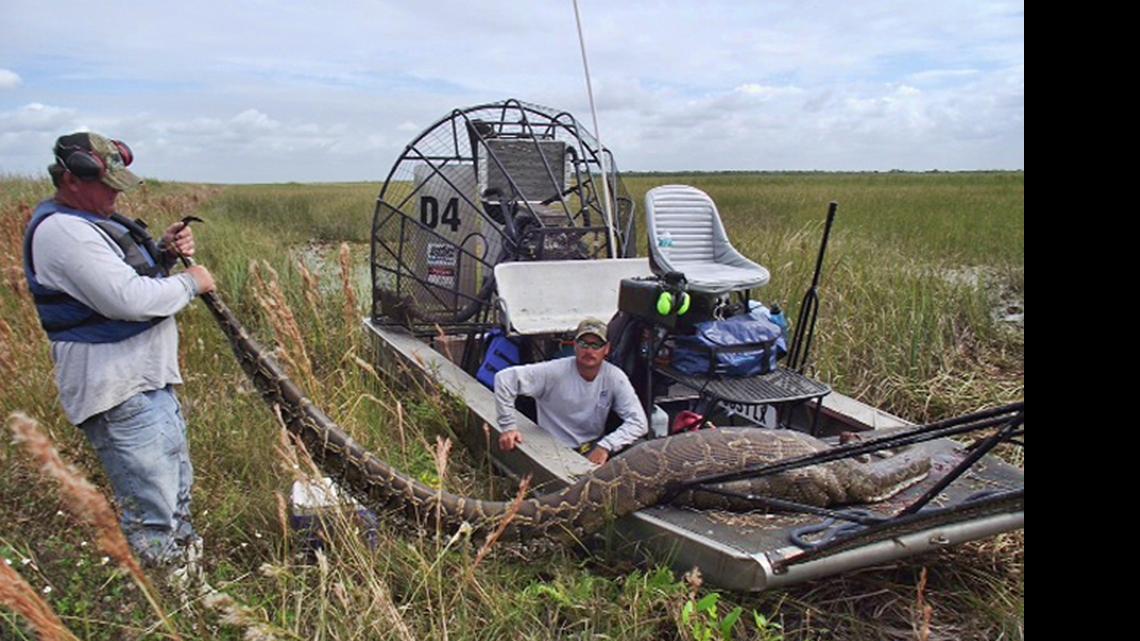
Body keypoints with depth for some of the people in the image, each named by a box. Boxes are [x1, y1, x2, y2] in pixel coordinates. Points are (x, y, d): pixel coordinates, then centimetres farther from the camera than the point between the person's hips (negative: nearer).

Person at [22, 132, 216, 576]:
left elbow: (132, 275, 24)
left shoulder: (89, 220, 15)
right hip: (119, 392, -11)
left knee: (178, 493, 23)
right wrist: (190, 283, -10)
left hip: (148, 379, 11)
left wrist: (164, 253, 4)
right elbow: (128, 299, -25)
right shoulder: (62, 231, -18)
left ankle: (188, 564, 37)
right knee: (152, 524, -5)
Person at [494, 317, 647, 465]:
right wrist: (507, 427, -19)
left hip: (594, 449, 3)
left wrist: (605, 447, -28)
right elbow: (505, 378, -17)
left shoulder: (615, 377, -10)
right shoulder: (554, 372, -16)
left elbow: (639, 422, -15)